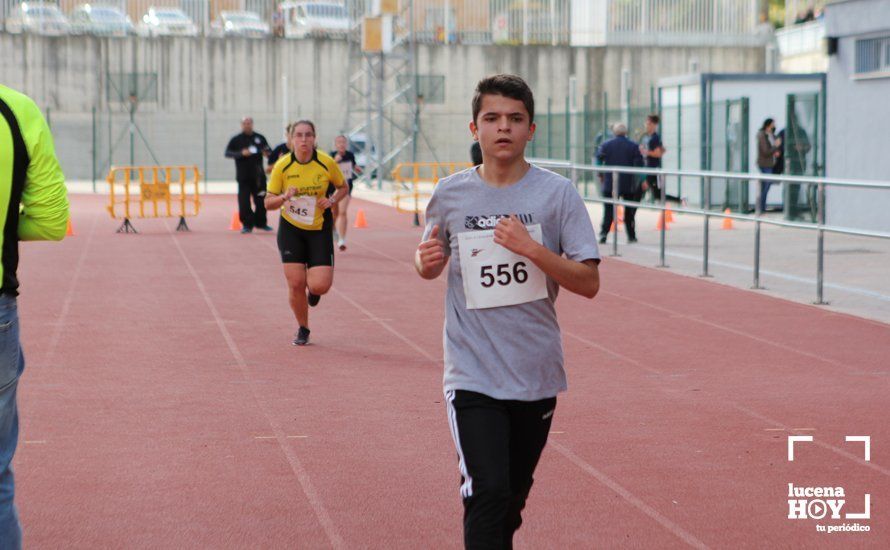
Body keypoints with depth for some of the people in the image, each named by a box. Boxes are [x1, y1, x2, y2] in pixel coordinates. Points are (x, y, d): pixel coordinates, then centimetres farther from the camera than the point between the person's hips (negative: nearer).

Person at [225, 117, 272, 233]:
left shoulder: (260, 138, 10)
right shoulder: (236, 139, 3)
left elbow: (269, 151, 17)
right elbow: (227, 153, -5)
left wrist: (267, 153, -8)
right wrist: (241, 153, -20)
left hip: (258, 175, 2)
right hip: (243, 176, -2)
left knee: (261, 199, 5)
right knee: (244, 202, -5)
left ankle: (261, 223, 20)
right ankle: (247, 224, 5)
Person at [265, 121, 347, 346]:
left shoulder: (327, 163, -11)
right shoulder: (282, 166, -10)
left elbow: (343, 187, 8)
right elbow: (268, 203, -5)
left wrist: (332, 200, -13)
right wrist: (284, 197, -26)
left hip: (319, 229, 0)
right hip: (290, 228, 0)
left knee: (320, 286, -13)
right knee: (295, 283, -5)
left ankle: (313, 288, 27)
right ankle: (303, 329, 20)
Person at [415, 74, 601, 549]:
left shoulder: (556, 193, -4)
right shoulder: (450, 194, 0)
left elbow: (589, 282, -7)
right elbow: (430, 263, 16)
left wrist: (532, 248, -21)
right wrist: (426, 262, -8)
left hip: (537, 375, 1)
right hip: (472, 374, -1)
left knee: (514, 496, 16)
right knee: (487, 492, -15)